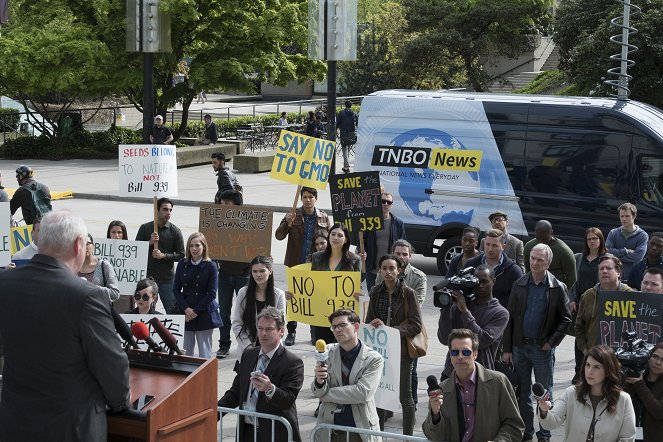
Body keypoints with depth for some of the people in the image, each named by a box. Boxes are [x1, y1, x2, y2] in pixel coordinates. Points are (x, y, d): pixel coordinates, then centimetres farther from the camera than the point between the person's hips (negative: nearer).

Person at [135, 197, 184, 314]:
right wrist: (150, 242, -12)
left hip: (167, 278, -1)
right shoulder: (145, 228, 5)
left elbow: (181, 255, 1)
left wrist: (164, 255, -13)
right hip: (147, 276, 1)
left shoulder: (175, 231, 3)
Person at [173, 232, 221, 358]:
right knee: (186, 351, 2)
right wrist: (186, 309, -7)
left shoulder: (211, 266, -4)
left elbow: (211, 293, -6)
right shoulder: (182, 264, 6)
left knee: (204, 352, -1)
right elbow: (176, 289, 5)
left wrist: (195, 311, -9)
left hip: (204, 314, -3)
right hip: (185, 314, 3)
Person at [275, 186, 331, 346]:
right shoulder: (293, 215, -2)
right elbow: (279, 236, -8)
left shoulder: (323, 218, 4)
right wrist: (287, 223, -26)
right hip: (295, 265, -1)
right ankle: (291, 331, 13)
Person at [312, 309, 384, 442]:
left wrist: (326, 393, -11)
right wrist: (319, 381, -24)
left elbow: (363, 392, -18)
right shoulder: (328, 353, 1)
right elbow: (318, 392, -1)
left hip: (361, 431, -2)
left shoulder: (374, 359, -8)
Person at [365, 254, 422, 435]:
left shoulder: (408, 293, -11)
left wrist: (390, 329, -20)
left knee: (404, 396, 5)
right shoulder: (376, 292, 2)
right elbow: (369, 321, 14)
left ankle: (407, 435, 16)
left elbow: (416, 326, -13)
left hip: (401, 350, -4)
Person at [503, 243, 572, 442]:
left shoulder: (557, 288, -6)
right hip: (520, 345, 3)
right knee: (522, 392, 10)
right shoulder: (519, 285, 2)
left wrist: (551, 342, -9)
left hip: (543, 348, -3)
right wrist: (507, 348, 2)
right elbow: (510, 318, 5)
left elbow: (565, 318, -2)